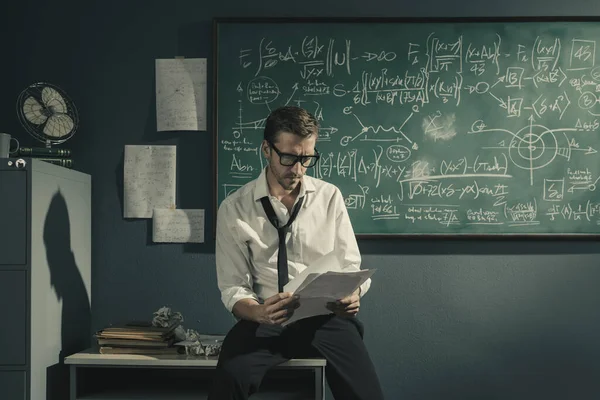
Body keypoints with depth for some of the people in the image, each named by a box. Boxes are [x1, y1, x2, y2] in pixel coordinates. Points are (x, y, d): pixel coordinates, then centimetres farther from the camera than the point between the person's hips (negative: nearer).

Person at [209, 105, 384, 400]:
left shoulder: (330, 196, 6)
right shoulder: (234, 209, 1)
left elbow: (351, 266, 9)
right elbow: (233, 287, -1)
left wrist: (352, 295, -16)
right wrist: (258, 313, -24)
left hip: (326, 318, 2)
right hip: (266, 321, -1)